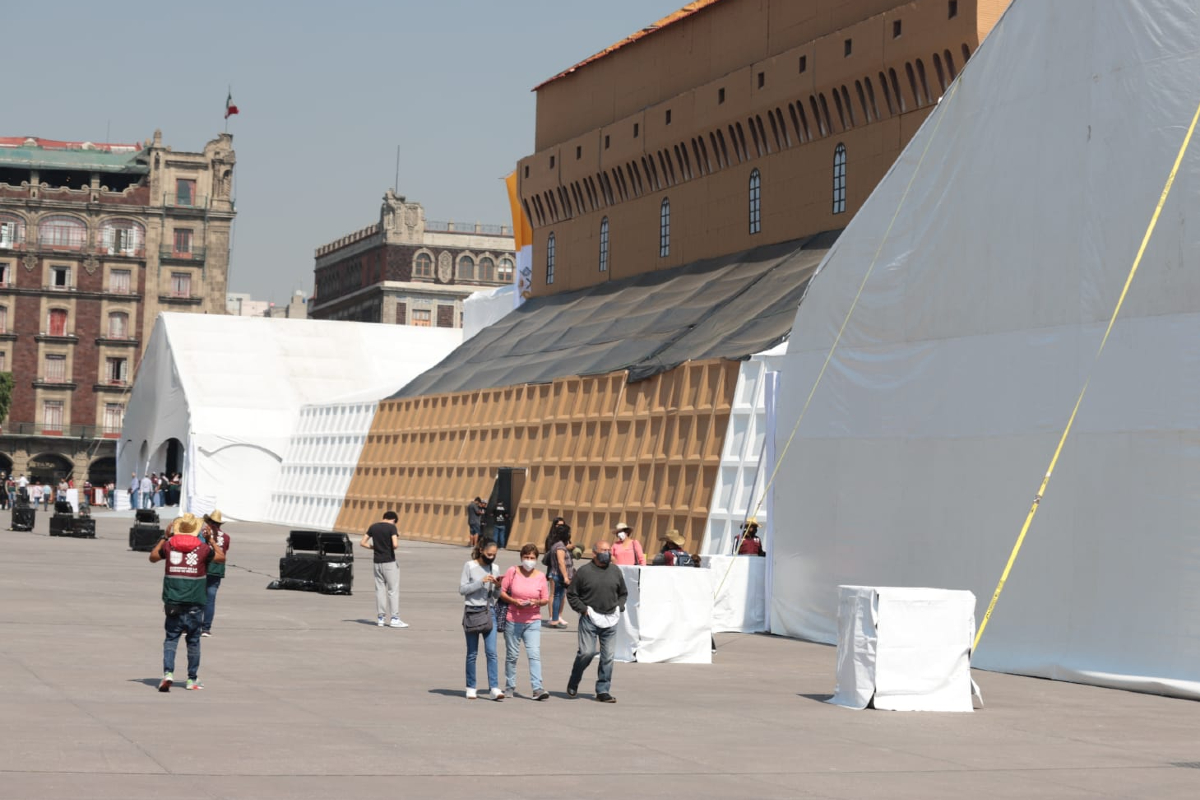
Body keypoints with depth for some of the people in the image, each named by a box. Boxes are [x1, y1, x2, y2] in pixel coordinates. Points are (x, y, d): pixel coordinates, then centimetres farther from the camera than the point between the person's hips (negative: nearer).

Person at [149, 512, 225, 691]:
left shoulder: (168, 545, 1)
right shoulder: (203, 547, -3)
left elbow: (153, 557, 19)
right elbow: (222, 557, 12)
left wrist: (164, 538, 24)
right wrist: (212, 540, 18)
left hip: (173, 602, 1)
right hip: (195, 603, -1)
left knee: (171, 638, 5)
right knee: (193, 641, 9)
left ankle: (168, 673, -14)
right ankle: (192, 679, 15)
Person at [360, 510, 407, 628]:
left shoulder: (373, 527, 6)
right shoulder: (392, 527, -11)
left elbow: (363, 543, 7)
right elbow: (395, 545, -21)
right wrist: (397, 537, 0)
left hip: (377, 562, 5)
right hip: (389, 562, -5)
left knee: (380, 589, 11)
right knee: (393, 590, 0)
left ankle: (380, 618, 11)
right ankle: (395, 618, -2)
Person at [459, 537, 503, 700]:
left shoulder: (495, 568, 9)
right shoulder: (469, 566, -2)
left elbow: (496, 596, 13)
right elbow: (462, 589, -9)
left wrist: (498, 587, -9)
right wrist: (481, 582, -17)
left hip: (489, 612, 3)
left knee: (491, 652, -7)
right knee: (472, 653, 5)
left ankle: (494, 688, -11)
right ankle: (471, 688, 14)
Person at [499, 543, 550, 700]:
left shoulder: (540, 576, 2)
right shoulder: (512, 572, -2)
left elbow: (546, 599, 6)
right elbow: (502, 592, 1)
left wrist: (537, 602, -15)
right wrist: (514, 601, -15)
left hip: (533, 621, 0)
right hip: (513, 620, 0)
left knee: (534, 654, -11)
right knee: (512, 655, 10)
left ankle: (537, 688, -17)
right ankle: (510, 686, 24)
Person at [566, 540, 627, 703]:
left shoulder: (615, 572, 10)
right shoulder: (584, 571, -2)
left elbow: (623, 593, 23)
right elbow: (571, 594, 2)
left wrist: (619, 607, 7)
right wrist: (583, 609, -7)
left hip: (610, 620, 4)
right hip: (590, 618, -4)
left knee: (608, 656, 2)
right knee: (587, 652, -10)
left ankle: (603, 691, 10)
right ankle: (573, 683, 13)